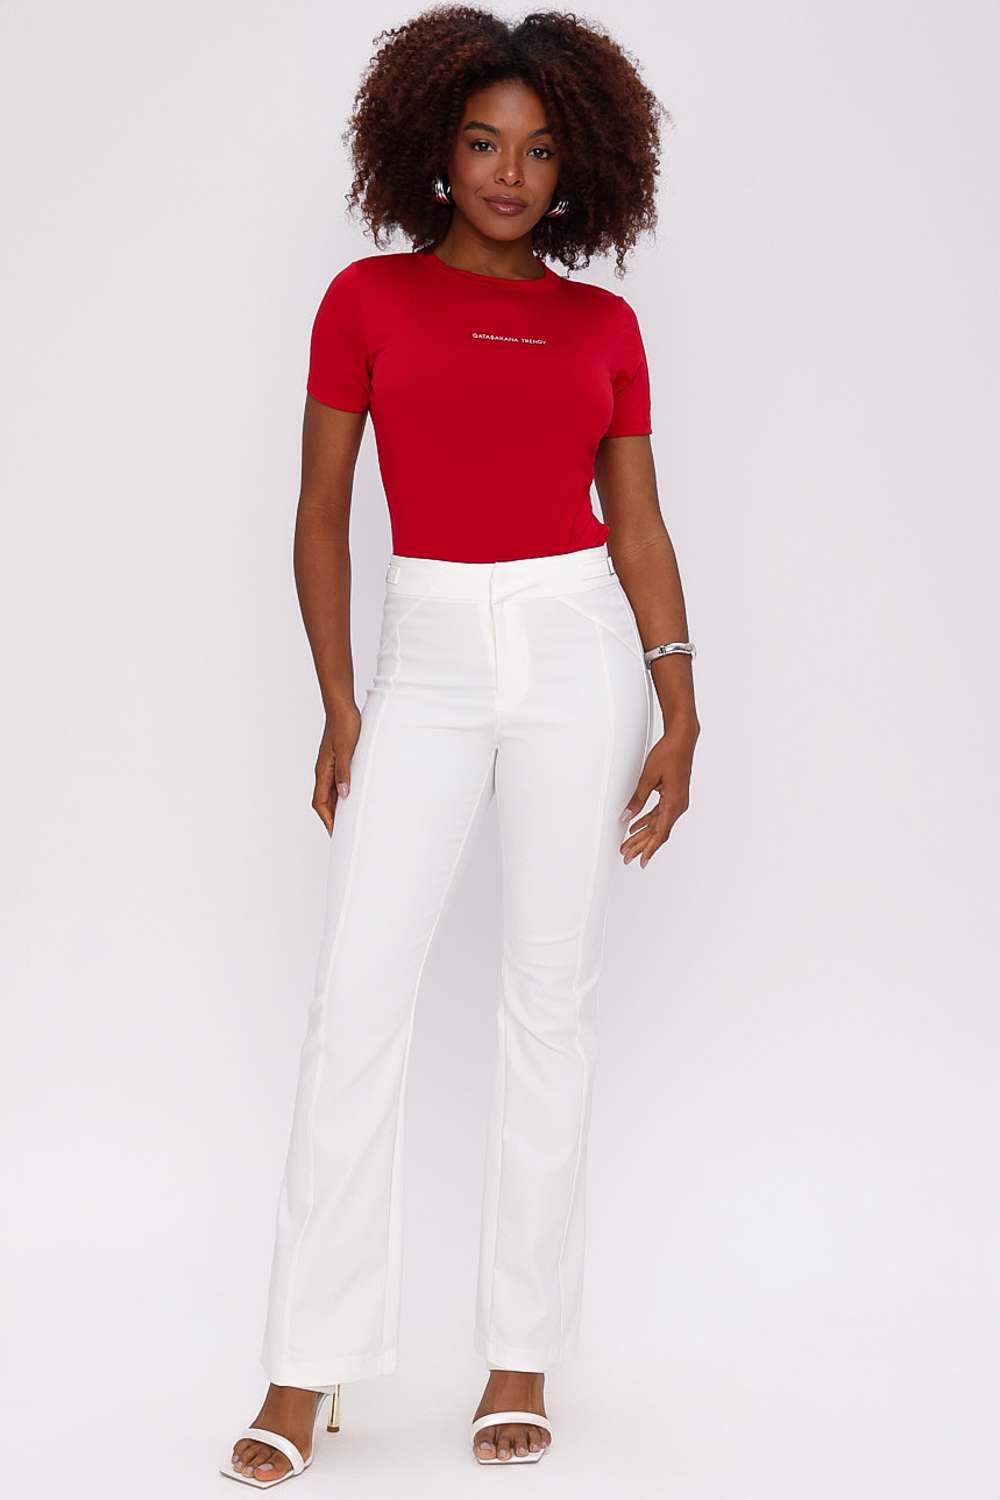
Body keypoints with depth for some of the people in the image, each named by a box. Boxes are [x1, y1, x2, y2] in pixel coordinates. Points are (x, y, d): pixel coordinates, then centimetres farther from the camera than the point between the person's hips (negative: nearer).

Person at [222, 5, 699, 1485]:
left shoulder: (603, 324, 8)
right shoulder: (369, 297, 4)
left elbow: (641, 528, 9)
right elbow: (321, 517, 4)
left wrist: (680, 713, 2)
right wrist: (337, 704, -2)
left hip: (578, 650, 1)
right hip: (429, 658, -1)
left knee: (552, 995, 3)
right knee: (357, 991, -6)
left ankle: (524, 1351, 13)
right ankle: (308, 1367, 4)